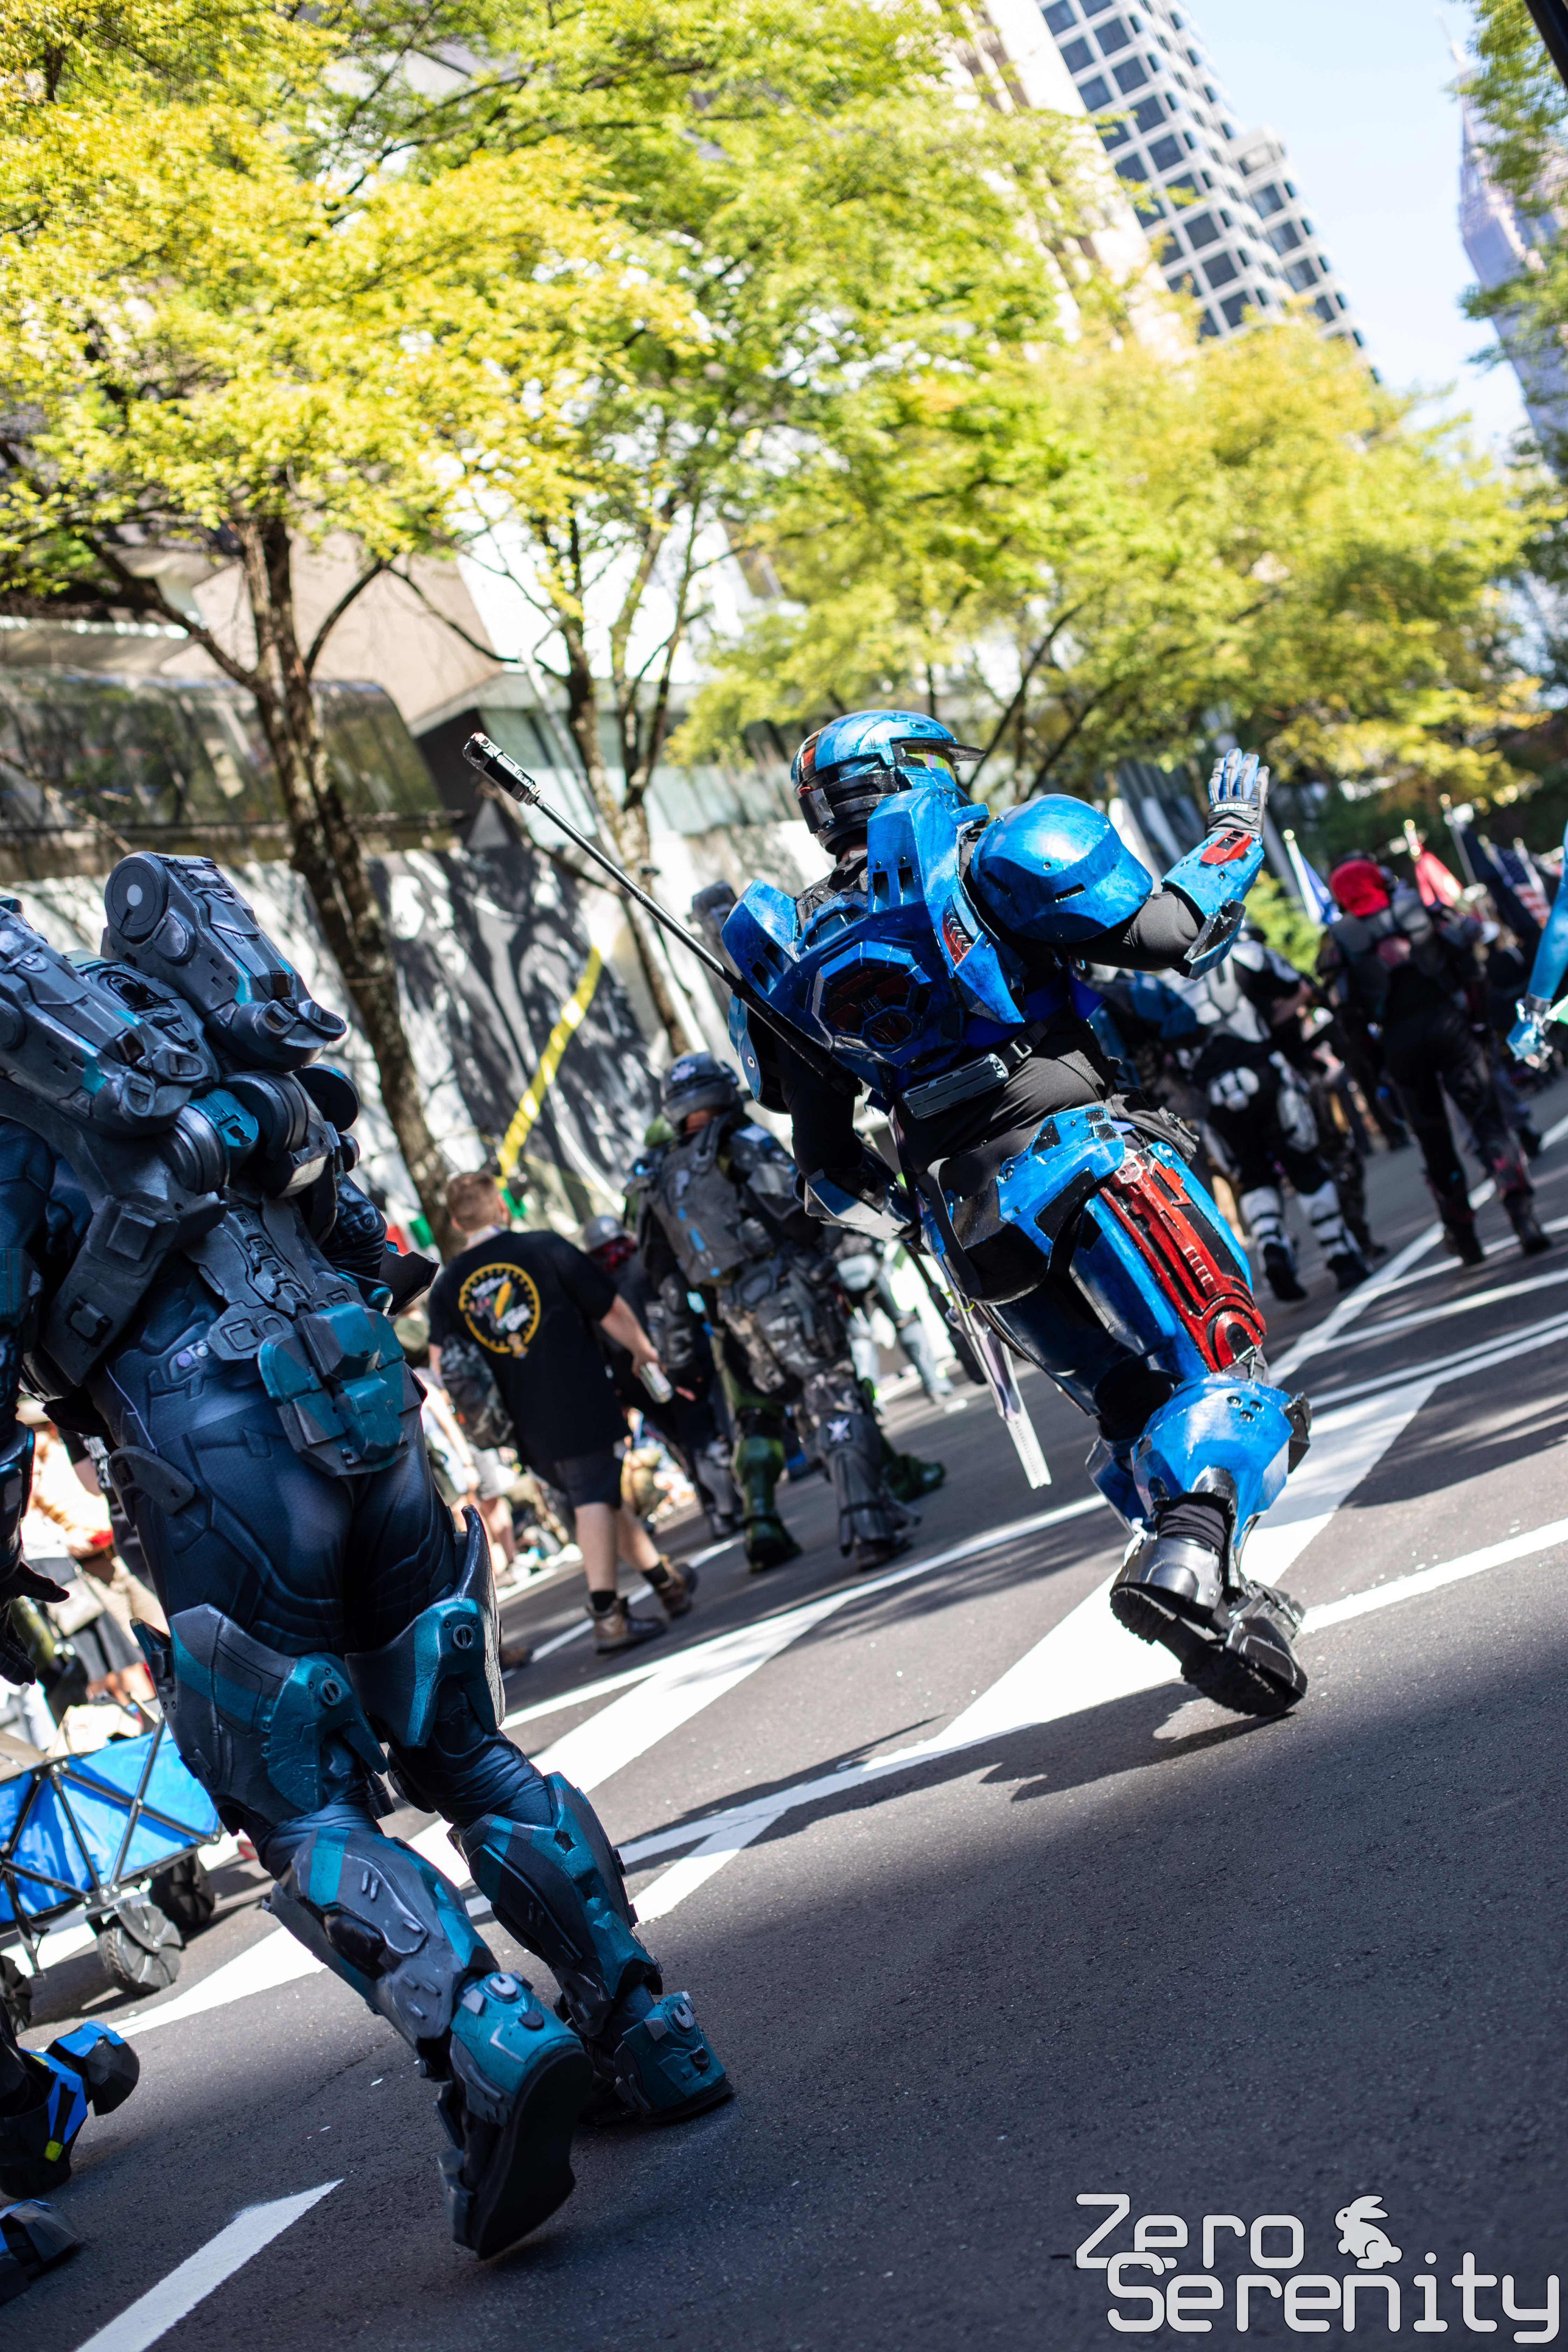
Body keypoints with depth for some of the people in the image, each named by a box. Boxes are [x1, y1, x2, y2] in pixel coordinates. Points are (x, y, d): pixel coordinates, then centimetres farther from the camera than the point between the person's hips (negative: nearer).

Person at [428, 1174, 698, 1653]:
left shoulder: (447, 1285, 7)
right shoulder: (546, 1248, -3)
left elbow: (440, 1367, 4)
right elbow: (612, 1311, 0)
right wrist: (643, 1351, 15)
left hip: (528, 1426, 5)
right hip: (582, 1406, -5)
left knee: (598, 1498, 16)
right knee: (596, 1500, -3)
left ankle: (667, 1581, 25)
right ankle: (606, 1613, -13)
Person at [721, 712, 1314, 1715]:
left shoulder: (795, 956, 17)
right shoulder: (974, 861, 0)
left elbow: (828, 1163, 20)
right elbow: (1166, 934, -5)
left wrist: (908, 1217, 36)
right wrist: (1234, 834, 12)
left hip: (965, 1212, 6)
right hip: (1085, 1153, -6)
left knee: (1136, 1413, 17)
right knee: (1224, 1372, -9)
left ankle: (1223, 1602, 4)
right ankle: (1189, 1560, -34)